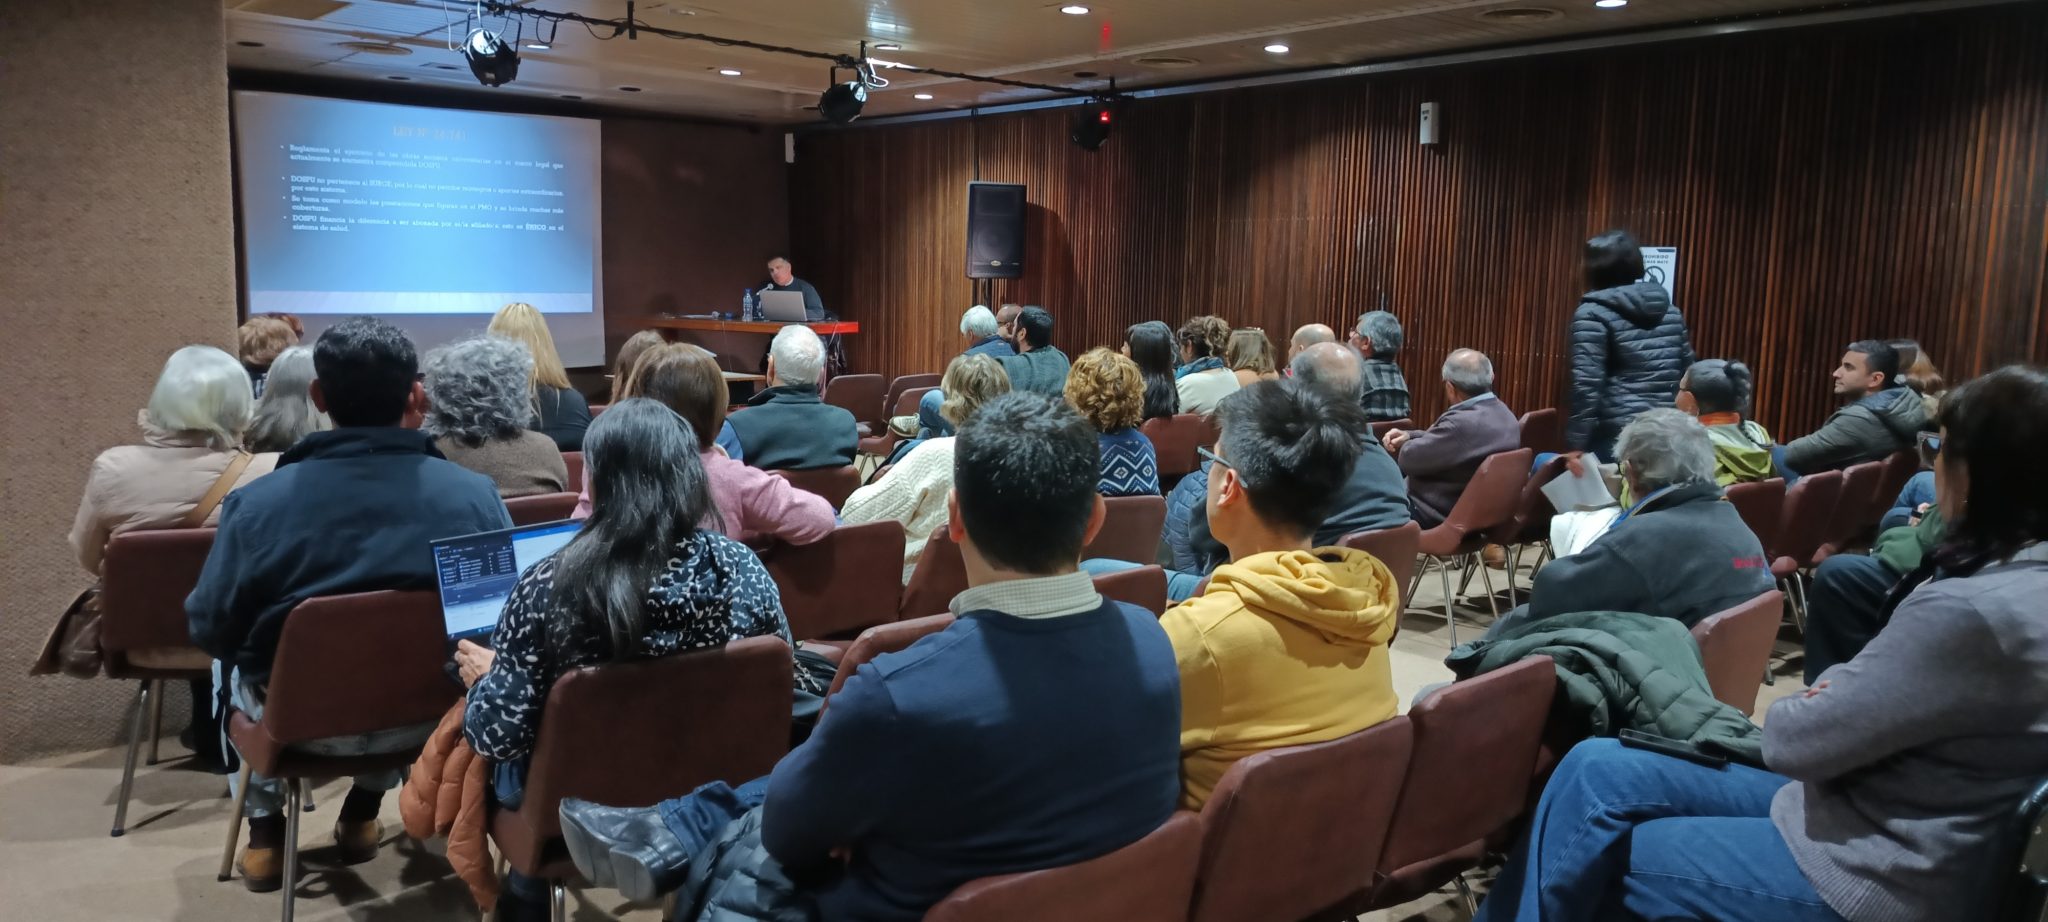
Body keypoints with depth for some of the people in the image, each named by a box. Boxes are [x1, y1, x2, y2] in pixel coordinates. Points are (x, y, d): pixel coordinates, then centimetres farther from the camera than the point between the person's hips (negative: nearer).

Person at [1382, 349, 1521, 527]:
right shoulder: (1503, 413, 2)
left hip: (1442, 517, -9)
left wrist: (1408, 444, 1)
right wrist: (1410, 435, 2)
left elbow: (1408, 458, -20)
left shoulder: (1463, 423, -30)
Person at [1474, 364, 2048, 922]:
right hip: (1878, 808, 9)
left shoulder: (1972, 612, -27)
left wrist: (1806, 706, 2)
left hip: (1871, 873, -9)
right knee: (1595, 770, 2)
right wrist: (1841, 689, -4)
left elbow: (1790, 740, -20)